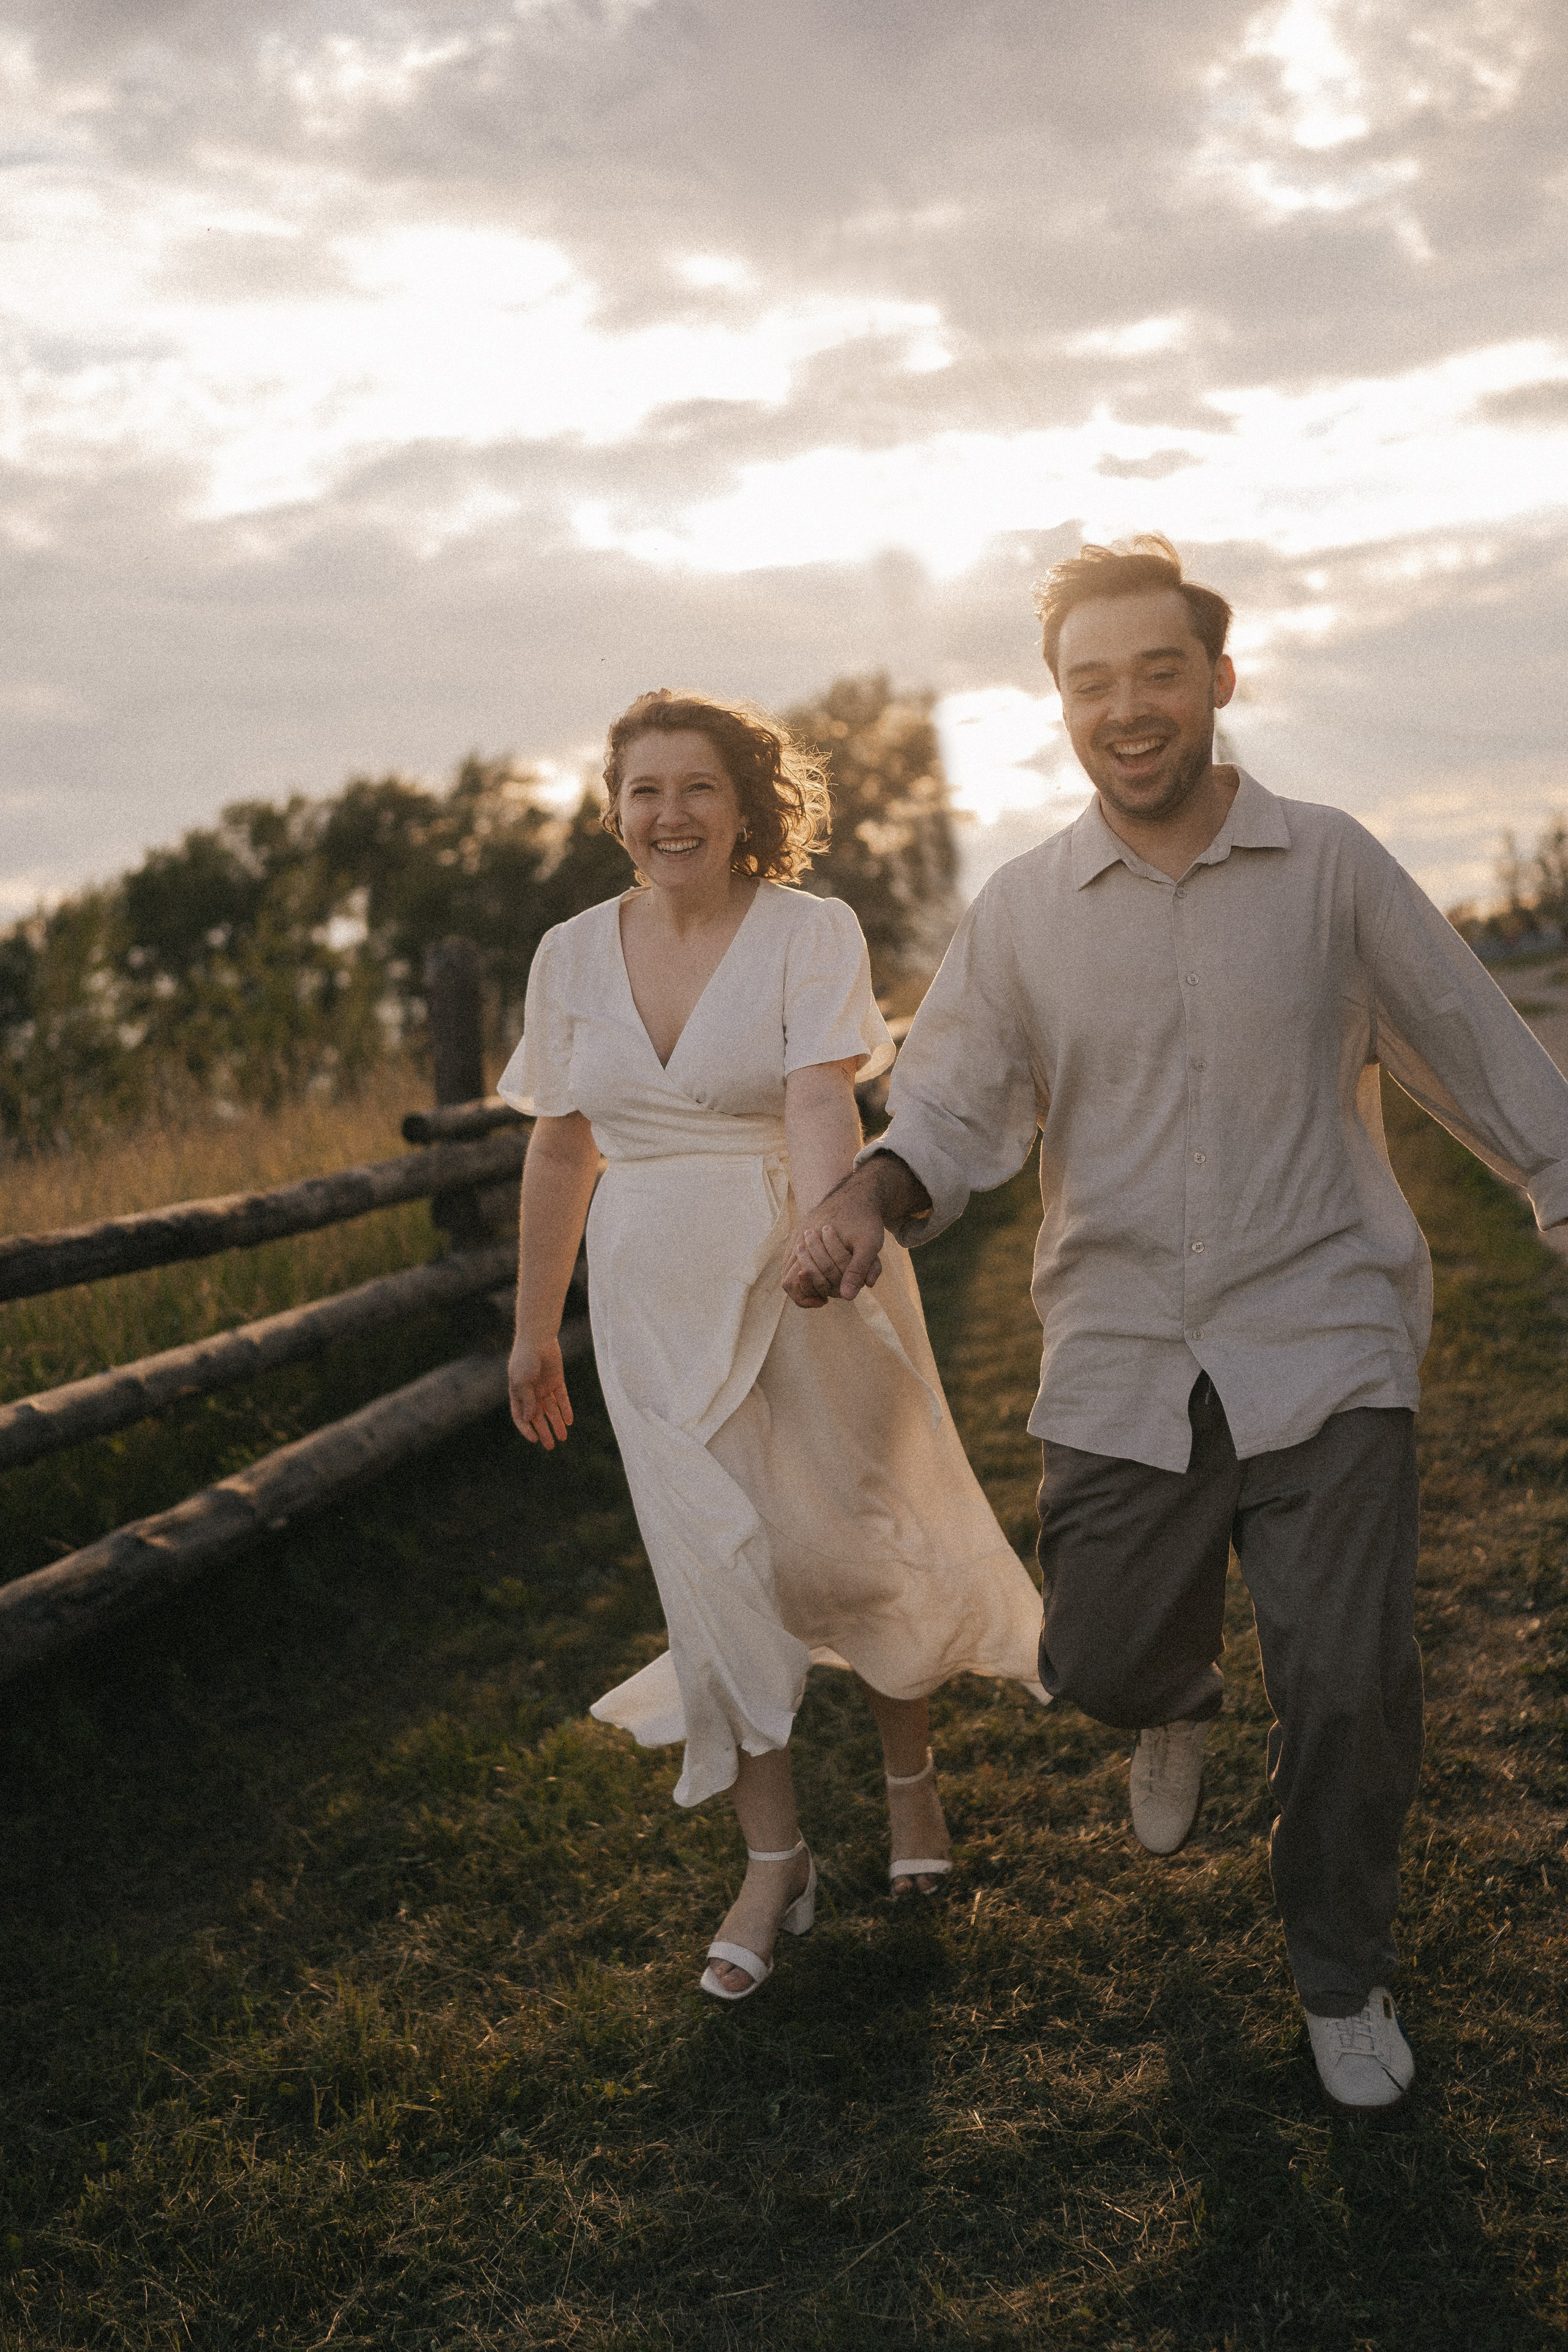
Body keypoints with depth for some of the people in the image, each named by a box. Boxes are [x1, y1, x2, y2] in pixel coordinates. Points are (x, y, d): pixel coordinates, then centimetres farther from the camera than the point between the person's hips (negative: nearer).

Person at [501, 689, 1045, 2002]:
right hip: (654, 1301, 3)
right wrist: (534, 1330, 14)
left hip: (809, 1278, -3)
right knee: (715, 1572, 3)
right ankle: (775, 1863, 18)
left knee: (841, 1548, 7)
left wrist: (819, 1253, -42)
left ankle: (911, 1772, 37)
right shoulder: (574, 956, 4)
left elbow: (820, 1109, -24)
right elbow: (560, 1153, 10)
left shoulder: (812, 931, -9)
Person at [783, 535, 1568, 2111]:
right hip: (1120, 1361, 2)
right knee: (1096, 1660, 7)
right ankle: (1177, 1702, 47)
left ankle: (1342, 1976, 22)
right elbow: (951, 1109, 3)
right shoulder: (1021, 911, 3)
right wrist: (864, 1201, -18)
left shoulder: (1330, 868, 0)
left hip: (1322, 1346, -2)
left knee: (1346, 1683, -4)